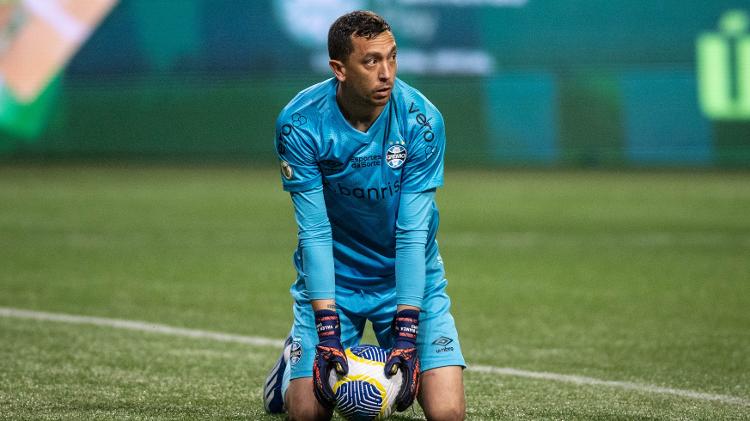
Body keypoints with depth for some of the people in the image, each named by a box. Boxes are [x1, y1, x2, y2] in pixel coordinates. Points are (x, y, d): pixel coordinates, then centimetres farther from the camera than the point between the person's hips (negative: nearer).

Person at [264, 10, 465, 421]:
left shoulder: (422, 121, -19)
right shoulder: (300, 123, -19)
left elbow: (413, 233, -21)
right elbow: (314, 231, -19)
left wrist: (406, 335, -27)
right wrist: (327, 331, -27)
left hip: (410, 278, 0)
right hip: (332, 279, 0)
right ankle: (296, 357, 26)